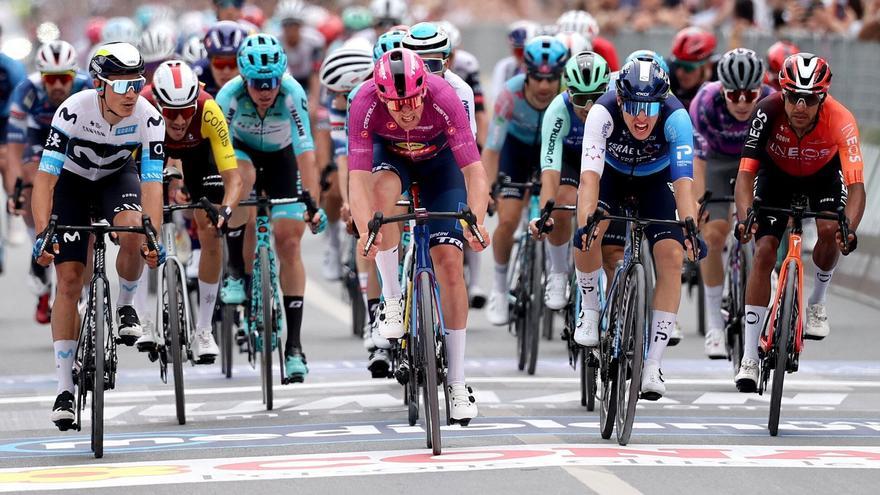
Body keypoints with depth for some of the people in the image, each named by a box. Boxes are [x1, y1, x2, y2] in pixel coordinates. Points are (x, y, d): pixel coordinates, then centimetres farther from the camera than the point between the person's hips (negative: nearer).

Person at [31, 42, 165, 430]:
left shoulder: (149, 119, -28)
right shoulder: (73, 111, -33)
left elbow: (151, 184, -28)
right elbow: (45, 178, -34)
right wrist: (42, 235, -44)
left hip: (118, 176, 1)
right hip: (72, 181, -1)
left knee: (132, 235, -32)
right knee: (69, 278, -9)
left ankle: (125, 306, 1)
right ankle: (65, 388, -5)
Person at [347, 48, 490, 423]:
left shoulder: (444, 99, -37)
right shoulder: (365, 104, -35)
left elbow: (474, 171, -39)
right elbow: (358, 178, -39)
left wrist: (476, 222, -55)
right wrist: (365, 230, -55)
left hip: (439, 160, 0)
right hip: (390, 154, 0)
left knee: (449, 263, -11)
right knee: (384, 189, -37)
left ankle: (457, 383, -2)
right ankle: (392, 300, -19)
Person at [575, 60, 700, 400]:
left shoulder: (676, 117, -33)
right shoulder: (603, 113, -34)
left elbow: (683, 181, -40)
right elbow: (590, 175, -41)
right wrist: (586, 222, -57)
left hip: (654, 180, 1)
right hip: (611, 174, -1)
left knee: (671, 256, -18)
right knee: (588, 235, -30)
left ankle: (653, 365, -13)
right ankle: (589, 310, -1)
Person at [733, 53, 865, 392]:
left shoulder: (840, 121, -37)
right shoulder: (768, 112, -36)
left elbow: (856, 186, -41)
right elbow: (745, 173, -38)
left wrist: (849, 229, -59)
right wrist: (745, 218, -56)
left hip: (823, 173, 0)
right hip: (777, 173, 0)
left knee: (830, 231, -27)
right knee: (764, 252, -13)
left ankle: (816, 304, 5)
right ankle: (749, 359, -8)